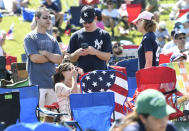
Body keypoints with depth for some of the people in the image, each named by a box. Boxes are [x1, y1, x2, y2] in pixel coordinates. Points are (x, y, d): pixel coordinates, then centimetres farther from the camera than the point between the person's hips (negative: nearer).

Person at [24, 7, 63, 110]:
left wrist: (45, 53, -7)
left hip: (52, 82, 5)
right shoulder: (30, 38, 1)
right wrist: (52, 57, 1)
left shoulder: (52, 39, 17)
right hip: (37, 83, -5)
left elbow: (59, 60, 6)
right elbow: (34, 58, -12)